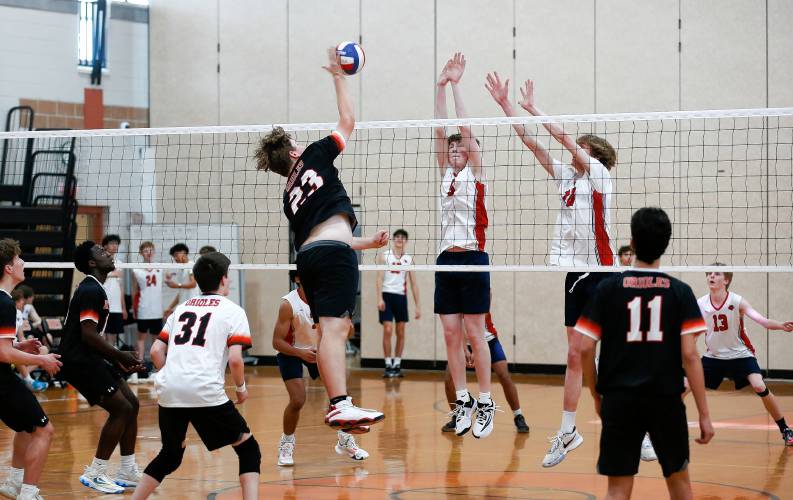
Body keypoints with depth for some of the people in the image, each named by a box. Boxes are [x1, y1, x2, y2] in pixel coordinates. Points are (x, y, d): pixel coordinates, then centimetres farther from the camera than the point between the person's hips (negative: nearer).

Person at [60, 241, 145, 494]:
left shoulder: (94, 289, 17)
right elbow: (88, 334, -24)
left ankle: (128, 472, 16)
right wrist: (119, 356, -15)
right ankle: (95, 474, -4)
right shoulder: (91, 291, -16)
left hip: (89, 358, 10)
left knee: (131, 404, 11)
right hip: (79, 361, -10)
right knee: (121, 409, -11)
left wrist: (118, 358, 12)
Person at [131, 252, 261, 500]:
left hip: (169, 393, 5)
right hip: (206, 392, -5)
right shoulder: (232, 310, 6)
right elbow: (235, 359, -6)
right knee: (248, 449, 8)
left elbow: (156, 352, 16)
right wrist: (241, 388, 9)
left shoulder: (182, 308, 21)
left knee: (170, 455, 25)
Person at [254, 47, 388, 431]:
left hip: (308, 256, 7)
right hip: (333, 252, -7)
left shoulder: (290, 196, 27)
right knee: (334, 327, -17)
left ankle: (337, 407, 8)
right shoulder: (314, 156, 11)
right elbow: (347, 121, 16)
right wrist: (338, 76, 25)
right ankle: (341, 406, -28)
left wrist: (368, 243, 30)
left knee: (331, 330, 10)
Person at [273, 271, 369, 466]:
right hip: (290, 353, -5)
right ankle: (286, 444, 6)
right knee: (298, 400, -18)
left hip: (317, 349, 5)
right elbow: (277, 342, -23)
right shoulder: (288, 304, -25)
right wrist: (301, 353, -37)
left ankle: (345, 441, 14)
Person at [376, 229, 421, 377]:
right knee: (387, 330, -9)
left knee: (400, 332, 3)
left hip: (401, 297, 3)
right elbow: (379, 278, -4)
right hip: (387, 295, -3)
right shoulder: (384, 256, 3)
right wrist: (379, 298, -16)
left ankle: (397, 365, 11)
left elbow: (413, 284, 10)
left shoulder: (409, 259, 10)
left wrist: (418, 305, 5)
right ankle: (388, 365, -5)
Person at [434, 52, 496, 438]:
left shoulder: (475, 174, 0)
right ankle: (462, 402, 10)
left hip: (472, 260, -6)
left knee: (474, 334, -5)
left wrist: (456, 85, -6)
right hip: (446, 260, 6)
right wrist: (441, 86, 1)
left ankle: (485, 404, 1)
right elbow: (441, 131, 7)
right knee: (451, 335, 4)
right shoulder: (446, 174, 13)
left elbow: (465, 129, -6)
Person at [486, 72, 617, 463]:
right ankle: (567, 432, 15)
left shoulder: (599, 174, -4)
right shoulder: (566, 176, 12)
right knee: (574, 355, 10)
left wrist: (532, 109, -12)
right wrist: (505, 105, 4)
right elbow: (531, 143, 9)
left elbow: (567, 141, -16)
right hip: (575, 272, 7)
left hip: (601, 274, -7)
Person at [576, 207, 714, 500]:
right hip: (666, 401, 0)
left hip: (619, 400, 0)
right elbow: (689, 356, -7)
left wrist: (596, 396, 11)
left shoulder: (608, 288, 0)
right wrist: (704, 414, -3)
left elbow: (585, 348, -3)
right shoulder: (680, 292, -2)